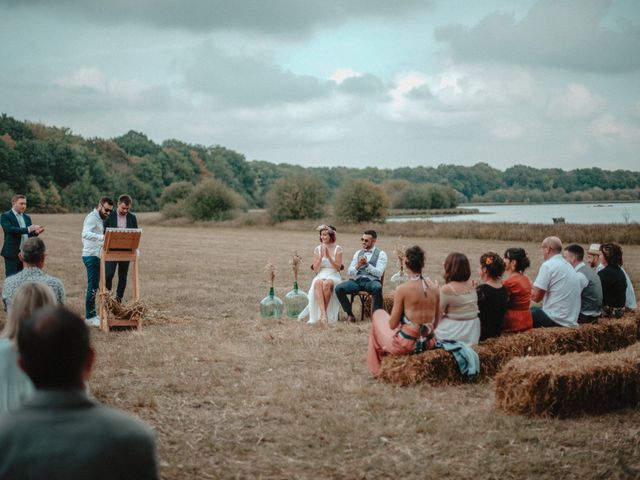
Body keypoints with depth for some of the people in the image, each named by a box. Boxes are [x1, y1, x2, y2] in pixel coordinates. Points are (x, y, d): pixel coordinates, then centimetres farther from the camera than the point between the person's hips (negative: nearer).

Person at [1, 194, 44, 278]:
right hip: (12, 253, -6)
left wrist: (35, 232, -10)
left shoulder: (27, 217, 15)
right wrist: (28, 229, -28)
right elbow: (10, 229, -22)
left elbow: (29, 235, 13)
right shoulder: (5, 216, -5)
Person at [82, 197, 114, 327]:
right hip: (91, 256, -10)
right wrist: (102, 237, -45)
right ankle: (90, 317, -6)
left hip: (96, 256, 10)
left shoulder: (99, 219, 16)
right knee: (93, 286, -9)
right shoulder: (92, 217, -15)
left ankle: (92, 314, 22)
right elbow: (85, 233, -33)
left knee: (94, 286, 14)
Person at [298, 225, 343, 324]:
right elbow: (315, 269, 6)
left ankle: (323, 313, -31)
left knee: (327, 283, -38)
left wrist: (328, 256, -12)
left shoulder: (337, 249, 4)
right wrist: (321, 256, -6)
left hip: (333, 276, -2)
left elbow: (338, 268, -2)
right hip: (320, 276, 2)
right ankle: (323, 313, -48)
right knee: (318, 283, -36)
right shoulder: (317, 249, 12)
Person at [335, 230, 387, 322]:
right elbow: (350, 272, 9)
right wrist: (358, 265, -12)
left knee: (377, 288, -40)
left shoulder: (381, 254, 4)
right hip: (356, 280, 4)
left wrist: (367, 264, -22)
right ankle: (349, 314, -7)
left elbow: (379, 273, -9)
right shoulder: (358, 253, 17)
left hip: (371, 281, -4)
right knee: (339, 288, -22)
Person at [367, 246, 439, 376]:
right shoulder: (434, 287, -2)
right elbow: (436, 322, 6)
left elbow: (392, 325, -10)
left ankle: (377, 367, 33)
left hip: (406, 345, -5)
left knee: (378, 314, 23)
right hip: (429, 344, 5)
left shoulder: (402, 289, -17)